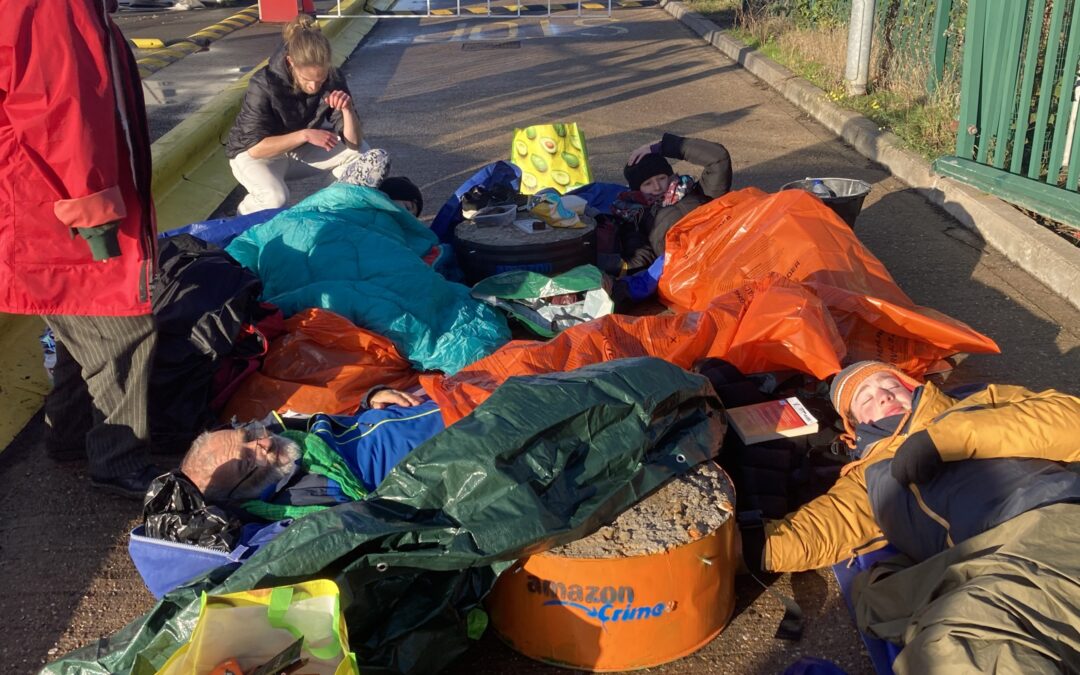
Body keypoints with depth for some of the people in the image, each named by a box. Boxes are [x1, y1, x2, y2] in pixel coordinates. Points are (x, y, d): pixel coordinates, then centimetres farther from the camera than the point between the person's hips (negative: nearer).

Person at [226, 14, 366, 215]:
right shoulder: (264, 85, -30)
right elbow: (255, 147, -30)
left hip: (301, 149, 5)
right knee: (275, 200, -34)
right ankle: (246, 213, 1)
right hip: (255, 153, -4)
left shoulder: (333, 79, -18)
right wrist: (304, 134, -36)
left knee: (361, 152, -12)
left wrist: (347, 109, -37)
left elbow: (354, 143, -18)